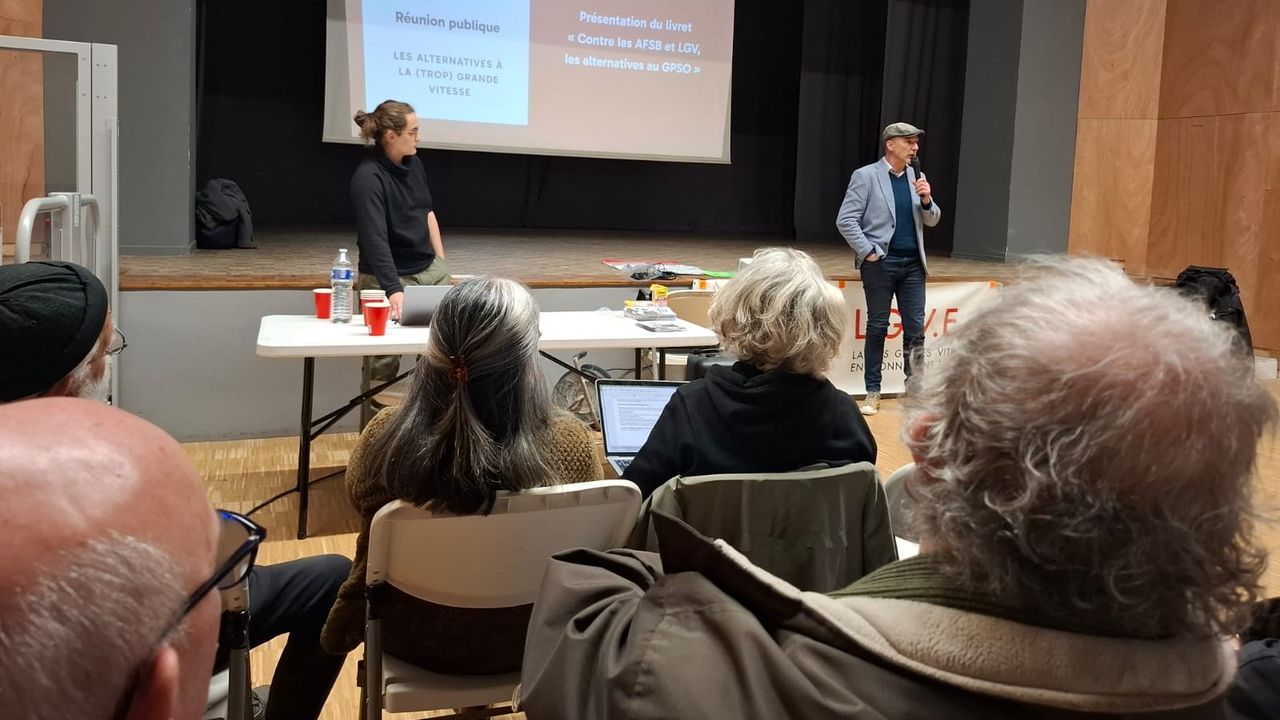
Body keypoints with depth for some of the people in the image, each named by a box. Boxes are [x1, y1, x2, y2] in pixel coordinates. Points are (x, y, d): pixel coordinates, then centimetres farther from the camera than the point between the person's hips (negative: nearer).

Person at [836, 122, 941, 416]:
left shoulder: (914, 176, 12)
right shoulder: (865, 176, -4)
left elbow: (932, 220, 15)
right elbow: (845, 220, -9)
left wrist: (927, 200, -5)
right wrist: (868, 252, -11)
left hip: (912, 263, 5)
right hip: (880, 263, -4)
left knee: (916, 328, 4)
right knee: (877, 327, 4)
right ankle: (873, 392, 14)